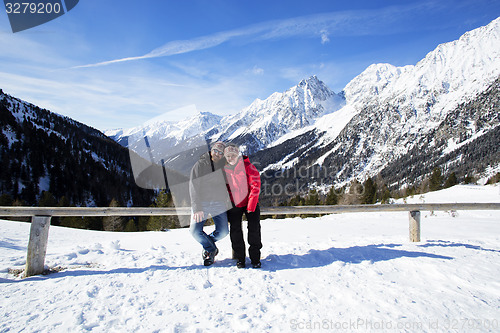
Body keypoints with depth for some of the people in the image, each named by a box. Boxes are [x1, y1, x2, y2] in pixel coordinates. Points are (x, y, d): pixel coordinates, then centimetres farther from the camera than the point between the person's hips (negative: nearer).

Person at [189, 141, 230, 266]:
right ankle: (211, 249, 16)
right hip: (201, 203, -2)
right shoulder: (200, 165, -2)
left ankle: (208, 244, 25)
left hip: (219, 204, 2)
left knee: (223, 231, -8)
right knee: (195, 230, -11)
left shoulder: (224, 166, 7)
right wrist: (197, 208, -20)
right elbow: (193, 188, -9)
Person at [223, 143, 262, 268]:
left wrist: (251, 206, -18)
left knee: (254, 229, -6)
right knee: (235, 231, 0)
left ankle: (255, 258, 9)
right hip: (233, 204, 3)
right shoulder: (224, 169, -2)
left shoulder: (248, 166, -15)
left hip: (250, 203, -2)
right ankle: (240, 258, 15)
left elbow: (255, 186, -15)